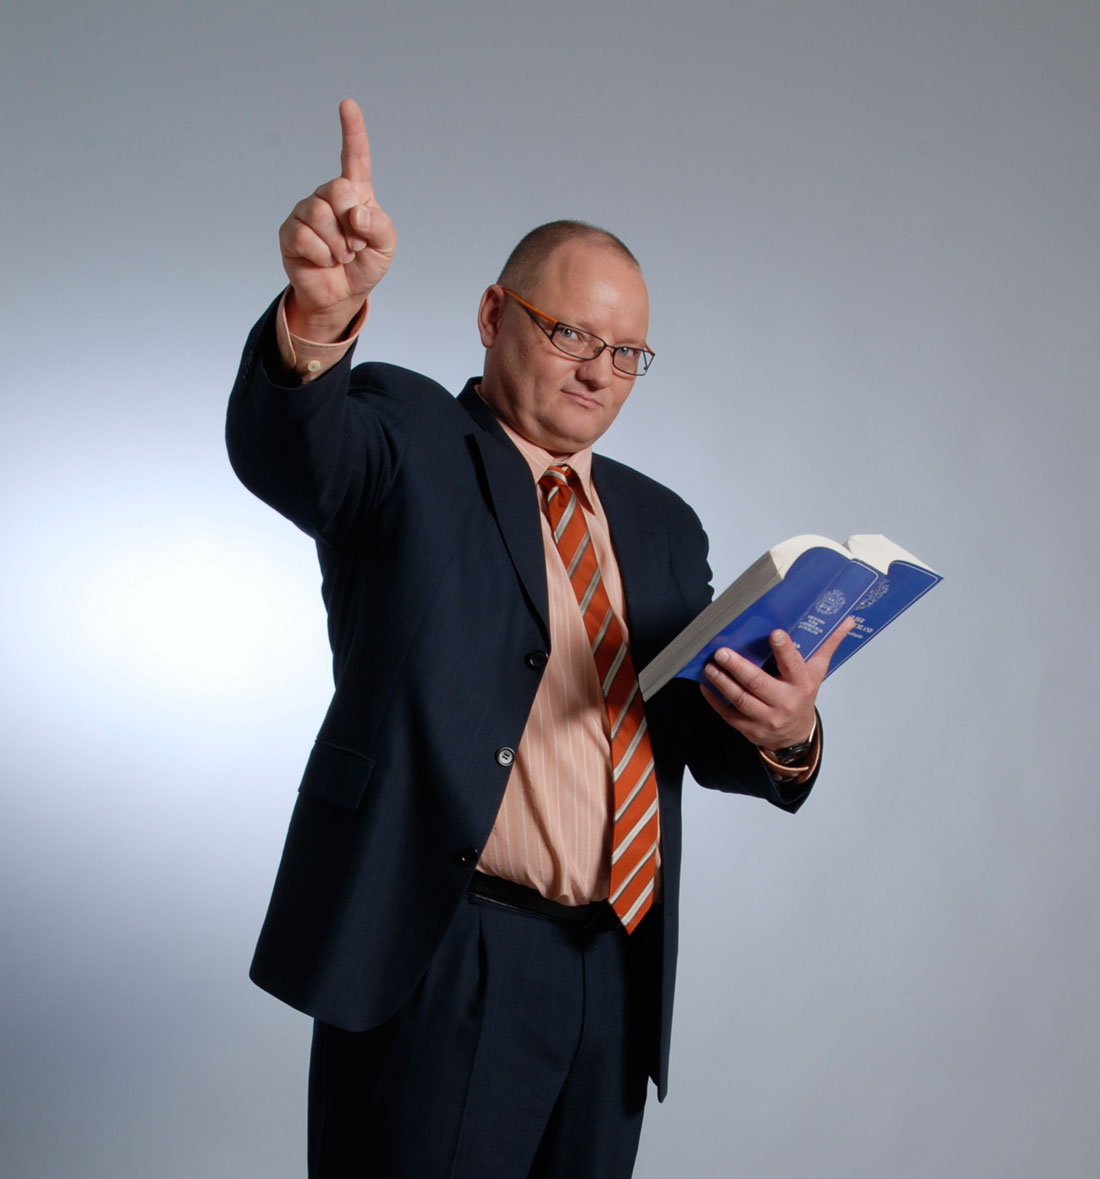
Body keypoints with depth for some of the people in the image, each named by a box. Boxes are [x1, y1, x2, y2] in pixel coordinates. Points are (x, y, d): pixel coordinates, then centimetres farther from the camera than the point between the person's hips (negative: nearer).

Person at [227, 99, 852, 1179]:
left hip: (615, 979, 6)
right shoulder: (406, 442, -1)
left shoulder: (662, 522, 15)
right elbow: (282, 450, -24)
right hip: (436, 972, -5)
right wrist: (319, 316, -45)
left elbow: (707, 739, 13)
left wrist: (782, 735, -10)